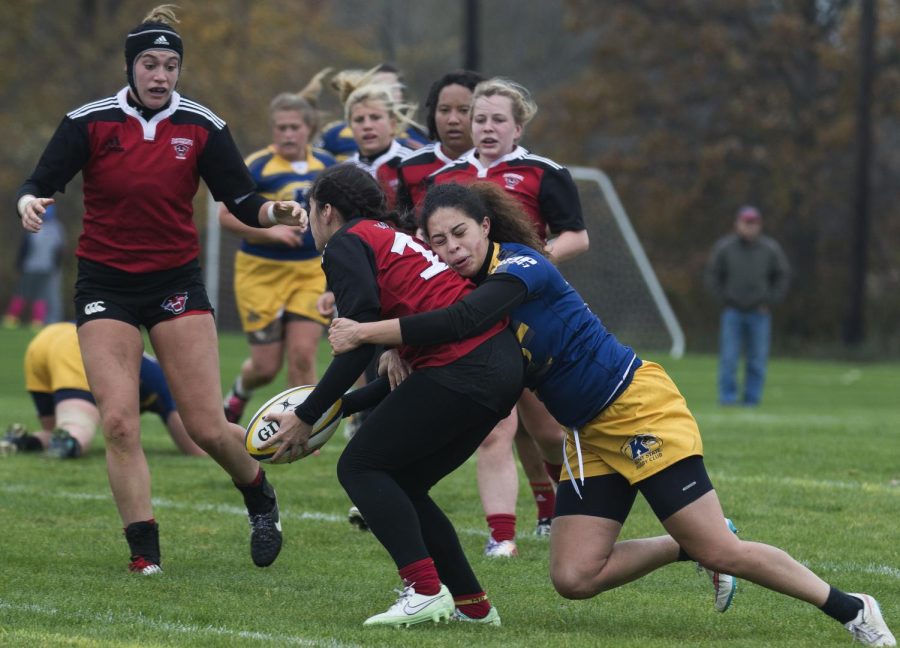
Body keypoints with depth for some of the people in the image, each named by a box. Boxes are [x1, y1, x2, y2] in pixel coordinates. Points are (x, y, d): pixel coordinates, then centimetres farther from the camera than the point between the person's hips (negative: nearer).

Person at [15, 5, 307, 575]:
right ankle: (144, 551, 0)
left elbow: (242, 201, -1)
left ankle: (261, 498, 25)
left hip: (177, 282, 0)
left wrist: (275, 212, -22)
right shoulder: (90, 122, -6)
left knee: (208, 428, -5)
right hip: (105, 284, 0)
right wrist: (30, 204, -30)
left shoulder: (202, 127, -4)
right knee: (119, 425, -11)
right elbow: (40, 184, -8)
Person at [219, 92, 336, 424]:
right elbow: (226, 214, -10)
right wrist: (269, 231, -22)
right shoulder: (257, 167, -11)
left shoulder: (325, 165, 3)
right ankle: (240, 391, 37)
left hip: (311, 272, 3)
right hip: (262, 272, -3)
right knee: (266, 366, 1)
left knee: (303, 356, -10)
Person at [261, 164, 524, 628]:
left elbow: (362, 341, -11)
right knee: (402, 484, 16)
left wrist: (307, 417, -7)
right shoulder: (393, 239, 28)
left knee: (360, 468, -1)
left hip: (462, 368, -9)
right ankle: (472, 604, 13)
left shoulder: (346, 245, 1)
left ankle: (425, 591, -12)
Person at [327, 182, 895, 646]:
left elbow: (461, 321, -34)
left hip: (639, 406, -8)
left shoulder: (519, 265, -18)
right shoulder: (462, 288, 8)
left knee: (719, 550, -12)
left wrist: (365, 332, -32)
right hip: (590, 434, 8)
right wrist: (397, 350, -12)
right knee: (573, 577, -6)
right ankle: (686, 548, 15)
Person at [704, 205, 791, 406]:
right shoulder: (724, 247, -1)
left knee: (757, 358, 0)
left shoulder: (770, 249, 1)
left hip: (759, 313, 1)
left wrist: (769, 302, 1)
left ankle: (752, 397, 5)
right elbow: (712, 276, 6)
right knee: (729, 357, -8)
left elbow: (783, 276, 9)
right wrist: (724, 300, -2)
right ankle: (727, 395, -5)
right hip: (732, 312, -1)